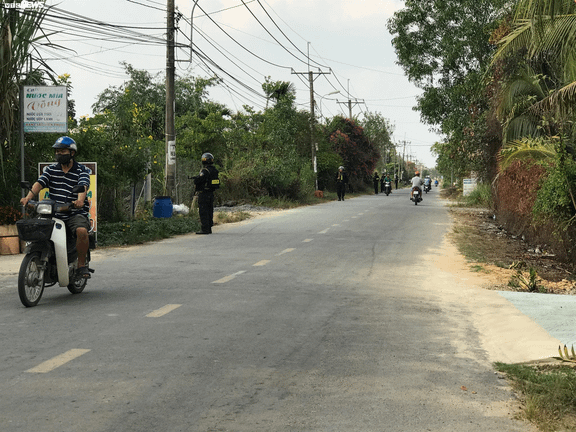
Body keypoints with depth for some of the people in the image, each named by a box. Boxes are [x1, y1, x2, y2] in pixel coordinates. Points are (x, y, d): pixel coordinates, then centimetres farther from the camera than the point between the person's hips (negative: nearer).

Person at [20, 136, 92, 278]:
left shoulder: (82, 170, 3)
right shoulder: (51, 169, 14)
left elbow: (84, 186, -17)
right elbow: (40, 183, -1)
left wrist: (80, 200, -39)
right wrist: (28, 197, -20)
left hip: (76, 213, -4)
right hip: (54, 214, 4)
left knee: (82, 231, -32)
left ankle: (81, 264, -15)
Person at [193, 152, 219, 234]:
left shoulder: (205, 171, -17)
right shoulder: (214, 171, 10)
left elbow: (197, 181, -21)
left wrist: (196, 178, 3)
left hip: (203, 194, -8)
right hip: (211, 194, 8)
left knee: (203, 212, -5)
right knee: (210, 211, 12)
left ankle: (204, 229, -7)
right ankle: (209, 228, 16)